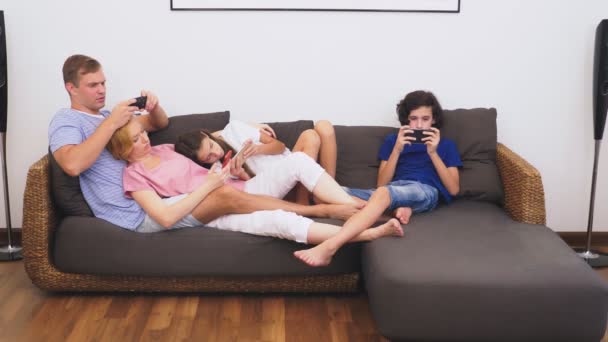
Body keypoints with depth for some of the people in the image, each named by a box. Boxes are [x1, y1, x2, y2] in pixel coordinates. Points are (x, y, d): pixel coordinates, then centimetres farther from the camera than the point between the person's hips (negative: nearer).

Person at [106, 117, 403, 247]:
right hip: (218, 211, -7)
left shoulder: (164, 149, 21)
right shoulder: (133, 175, 0)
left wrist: (234, 171, 5)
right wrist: (209, 185, -15)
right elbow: (166, 217, -13)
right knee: (279, 221, -36)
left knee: (297, 160, -18)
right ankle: (370, 232, -39)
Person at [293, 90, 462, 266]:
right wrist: (397, 149, 1)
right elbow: (381, 183, 13)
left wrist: (433, 152, 0)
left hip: (425, 191, -4)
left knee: (383, 193, -39)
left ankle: (329, 247, -53)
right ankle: (397, 210, -32)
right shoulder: (393, 140, 23)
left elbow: (453, 189, 8)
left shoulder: (446, 145, 20)